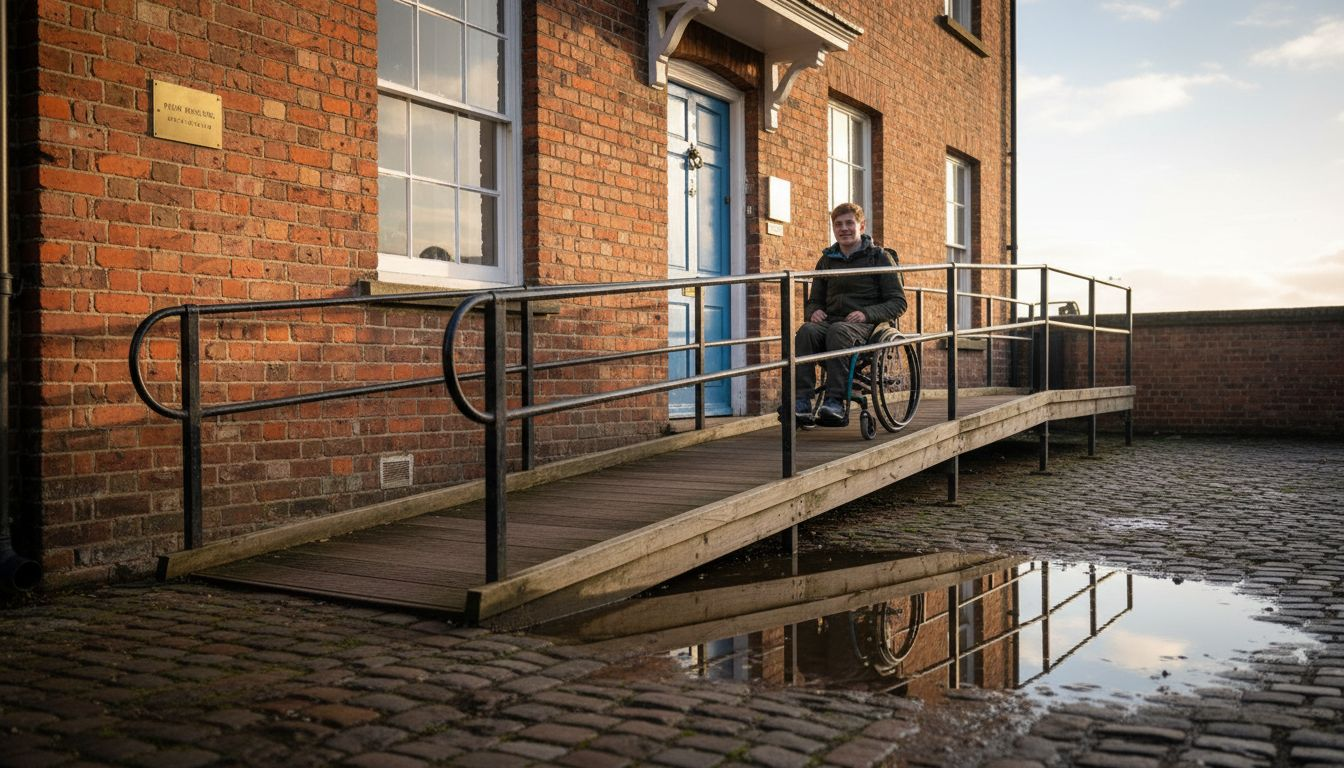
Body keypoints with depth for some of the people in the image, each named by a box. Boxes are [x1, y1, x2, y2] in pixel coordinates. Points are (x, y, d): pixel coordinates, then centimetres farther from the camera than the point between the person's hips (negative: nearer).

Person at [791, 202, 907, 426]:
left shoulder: (880, 257, 8)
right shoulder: (826, 261, 21)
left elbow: (898, 303, 2)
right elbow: (814, 300, 26)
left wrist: (866, 313, -16)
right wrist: (814, 311, -1)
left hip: (865, 325, -4)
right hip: (830, 321, 4)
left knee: (838, 331, -38)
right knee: (807, 330, -31)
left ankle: (836, 401, -44)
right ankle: (802, 402, -42)